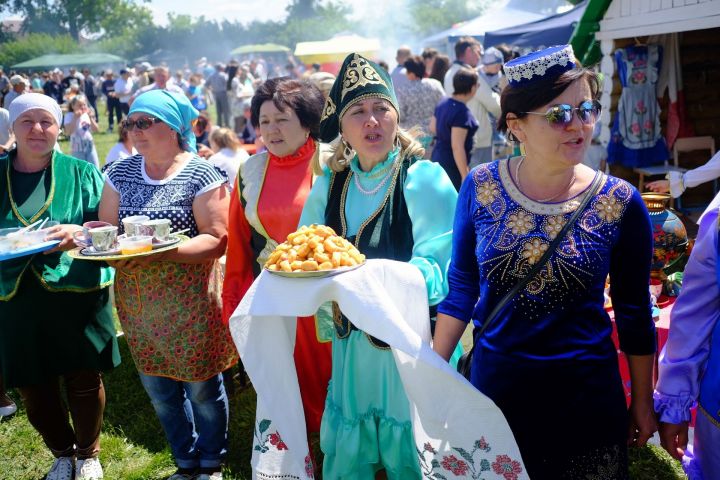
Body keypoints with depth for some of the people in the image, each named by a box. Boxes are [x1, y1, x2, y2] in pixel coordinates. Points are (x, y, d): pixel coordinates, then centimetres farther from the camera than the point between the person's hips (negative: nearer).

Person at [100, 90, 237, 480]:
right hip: (137, 301, 5)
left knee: (202, 387, 8)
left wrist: (161, 250, -28)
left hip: (190, 299, -5)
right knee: (158, 388, 16)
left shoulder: (201, 175, -11)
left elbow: (216, 240, -16)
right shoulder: (121, 172, 6)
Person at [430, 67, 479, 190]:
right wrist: (465, 176, -23)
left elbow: (432, 128, 18)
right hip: (453, 164, -9)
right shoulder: (462, 112, -22)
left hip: (438, 158, 9)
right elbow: (457, 147, -26)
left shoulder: (442, 103, 4)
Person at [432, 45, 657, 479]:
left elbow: (633, 312, -1)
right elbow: (461, 288, 1)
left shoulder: (621, 203, -11)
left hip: (587, 395, -1)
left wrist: (643, 402, 5)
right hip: (493, 386, 1)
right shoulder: (481, 187, -8)